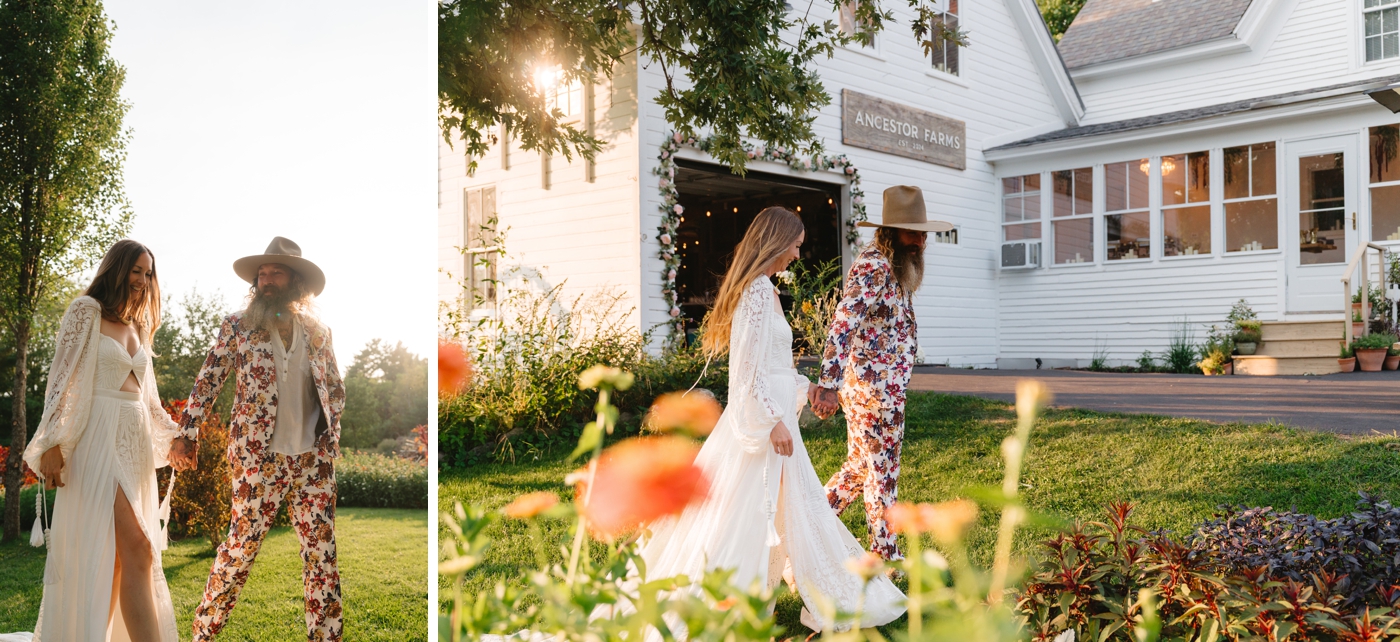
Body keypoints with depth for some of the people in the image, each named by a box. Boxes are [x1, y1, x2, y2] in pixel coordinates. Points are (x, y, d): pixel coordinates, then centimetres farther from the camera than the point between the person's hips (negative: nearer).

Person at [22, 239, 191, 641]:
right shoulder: (87, 311, -2)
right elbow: (63, 378, -7)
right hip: (100, 439, -7)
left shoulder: (138, 325, 19)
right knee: (136, 547, -16)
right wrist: (53, 443, -13)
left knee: (117, 554, 5)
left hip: (136, 442, 7)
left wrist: (170, 438, 20)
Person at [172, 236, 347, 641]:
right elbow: (208, 380, 3)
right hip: (258, 456, -3)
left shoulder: (318, 332, 10)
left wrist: (333, 436, 8)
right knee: (243, 542, 0)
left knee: (322, 549, 4)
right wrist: (187, 433, -4)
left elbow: (336, 388, 17)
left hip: (314, 458, 3)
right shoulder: (237, 326, 4)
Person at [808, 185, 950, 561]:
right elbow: (844, 323, -30)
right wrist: (829, 382, -38)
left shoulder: (893, 268, 13)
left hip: (864, 386, 10)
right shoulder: (875, 268, -19)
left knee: (860, 465, 18)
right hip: (876, 387, -10)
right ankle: (885, 555, 14)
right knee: (883, 471, 2)